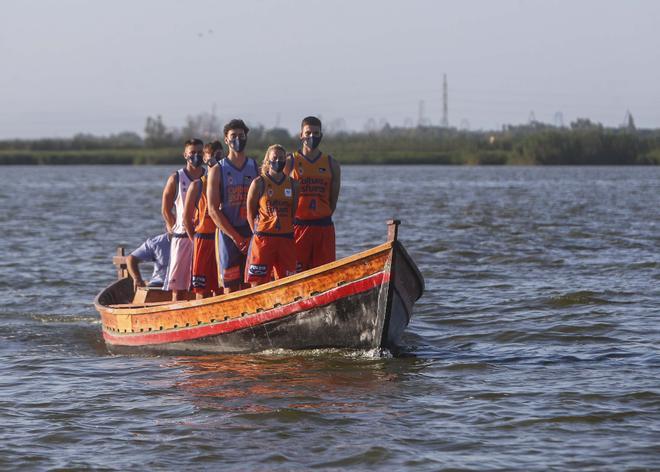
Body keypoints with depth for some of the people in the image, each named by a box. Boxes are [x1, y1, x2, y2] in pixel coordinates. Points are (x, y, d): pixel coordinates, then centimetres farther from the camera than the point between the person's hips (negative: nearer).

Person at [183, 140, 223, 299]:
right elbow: (186, 216, 3)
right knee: (202, 288, -2)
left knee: (220, 287, 5)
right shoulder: (197, 185, 2)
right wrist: (194, 239, -2)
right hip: (203, 238, -3)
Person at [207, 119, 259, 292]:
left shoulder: (256, 169, 10)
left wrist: (253, 237, -7)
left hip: (253, 236, 2)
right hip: (228, 236, -2)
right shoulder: (217, 171, 4)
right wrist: (236, 237, -10)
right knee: (231, 288, -3)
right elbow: (213, 210, -2)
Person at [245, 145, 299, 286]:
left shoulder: (293, 184, 10)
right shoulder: (258, 183, 0)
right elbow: (250, 213, 2)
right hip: (263, 239, -3)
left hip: (286, 239, 4)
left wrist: (288, 232, 6)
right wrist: (258, 233, 0)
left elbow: (294, 212, 13)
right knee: (258, 283, -6)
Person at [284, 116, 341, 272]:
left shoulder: (331, 164, 9)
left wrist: (322, 218, 5)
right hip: (297, 228, -2)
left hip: (324, 228, 2)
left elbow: (333, 200, 11)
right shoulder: (290, 162, 2)